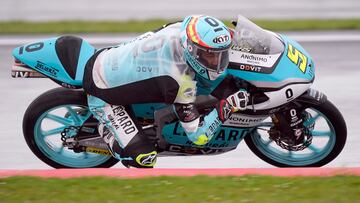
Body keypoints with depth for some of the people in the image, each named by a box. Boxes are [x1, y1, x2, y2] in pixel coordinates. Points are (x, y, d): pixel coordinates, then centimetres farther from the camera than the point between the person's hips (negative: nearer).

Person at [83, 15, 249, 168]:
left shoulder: (180, 29, -18)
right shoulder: (180, 80, -35)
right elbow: (198, 135, -30)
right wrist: (227, 106, -36)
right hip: (102, 95, -8)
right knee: (144, 157, -15)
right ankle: (107, 131, 12)